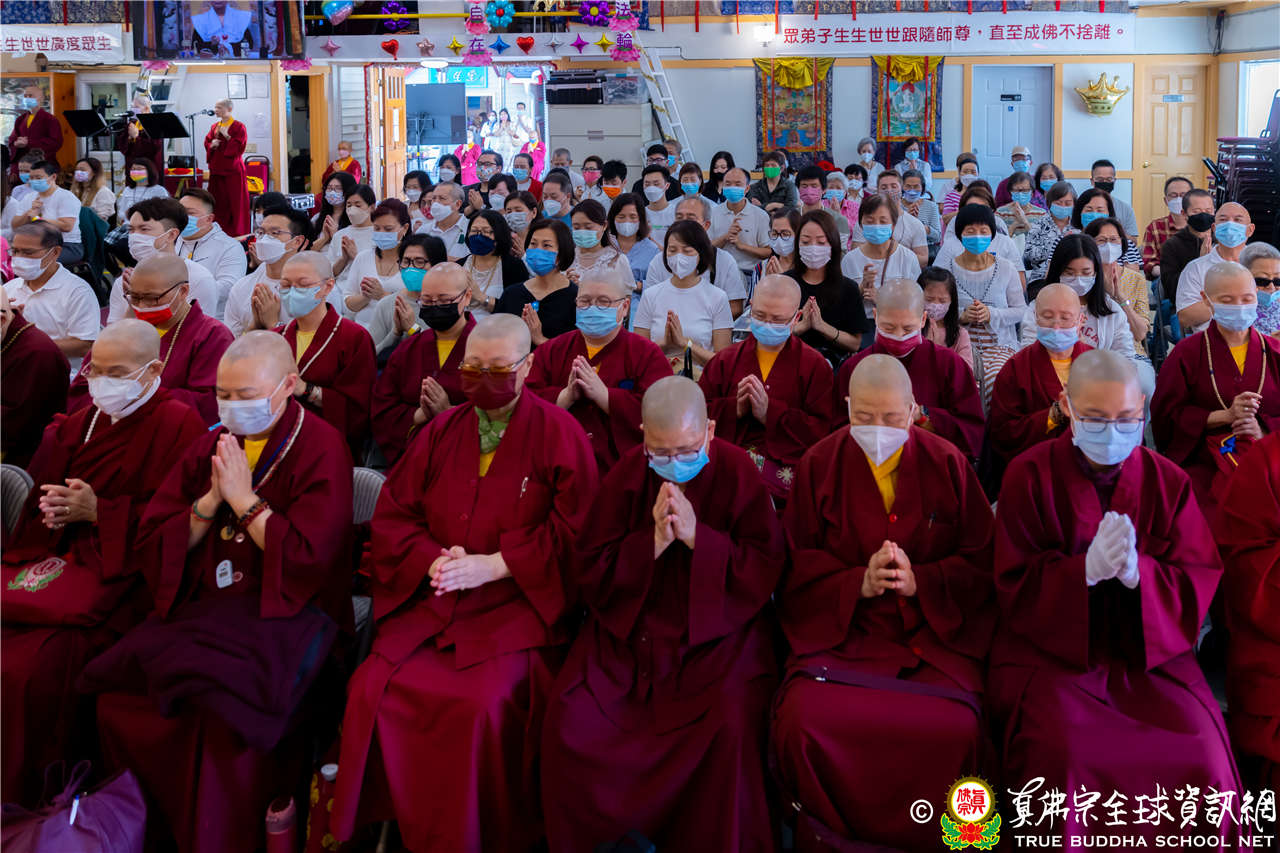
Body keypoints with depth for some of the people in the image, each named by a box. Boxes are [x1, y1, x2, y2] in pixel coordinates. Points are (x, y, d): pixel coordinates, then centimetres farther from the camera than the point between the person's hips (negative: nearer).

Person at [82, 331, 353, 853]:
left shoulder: (320, 448, -3)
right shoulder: (213, 445, 15)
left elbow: (309, 558, -13)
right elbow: (152, 541, 12)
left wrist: (244, 500, -10)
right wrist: (210, 503, -4)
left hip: (283, 610, -5)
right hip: (201, 605, 6)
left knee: (218, 710, -32)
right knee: (117, 701, -18)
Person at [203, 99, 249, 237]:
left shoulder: (239, 126, -3)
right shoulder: (215, 126, 15)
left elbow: (239, 146, -11)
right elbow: (207, 142, 15)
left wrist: (227, 136, -17)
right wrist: (212, 144, -6)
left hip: (232, 168, -6)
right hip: (216, 168, 6)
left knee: (235, 201, -5)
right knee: (218, 200, 5)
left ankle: (236, 232, -1)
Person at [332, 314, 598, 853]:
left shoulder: (559, 434, 1)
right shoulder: (442, 431, 14)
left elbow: (573, 531, -6)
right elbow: (393, 513, 12)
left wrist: (493, 565, -14)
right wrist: (431, 559, -8)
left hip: (519, 603, -4)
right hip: (432, 601, 4)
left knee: (486, 706, -28)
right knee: (372, 690, -18)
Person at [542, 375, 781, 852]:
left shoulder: (739, 473, -4)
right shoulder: (626, 475, 0)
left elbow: (765, 571, -8)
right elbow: (591, 574, -2)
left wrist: (696, 536, -20)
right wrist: (653, 542, -17)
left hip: (717, 629, -2)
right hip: (628, 629, 2)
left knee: (731, 726, -29)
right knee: (570, 718, -19)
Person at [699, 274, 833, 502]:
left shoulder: (814, 365, 11)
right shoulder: (726, 358, 20)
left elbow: (824, 431, -1)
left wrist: (769, 412, -9)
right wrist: (734, 409, -6)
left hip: (784, 466, -3)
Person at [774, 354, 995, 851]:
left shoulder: (947, 464, 3)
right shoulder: (819, 464, 3)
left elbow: (981, 562, 3)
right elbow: (798, 563, 2)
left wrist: (920, 581, -14)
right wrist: (859, 583, -15)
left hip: (935, 628, 0)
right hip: (840, 626, 0)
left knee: (956, 730, -26)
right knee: (803, 719, -26)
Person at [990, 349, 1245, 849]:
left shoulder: (1169, 482, 5)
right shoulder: (1030, 476, -2)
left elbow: (1198, 587, 1)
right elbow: (1014, 588, -4)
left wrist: (1138, 573, -21)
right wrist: (1085, 570, -23)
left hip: (1149, 648, 2)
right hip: (1052, 644, -2)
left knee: (1204, 760, -20)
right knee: (1062, 754, -28)